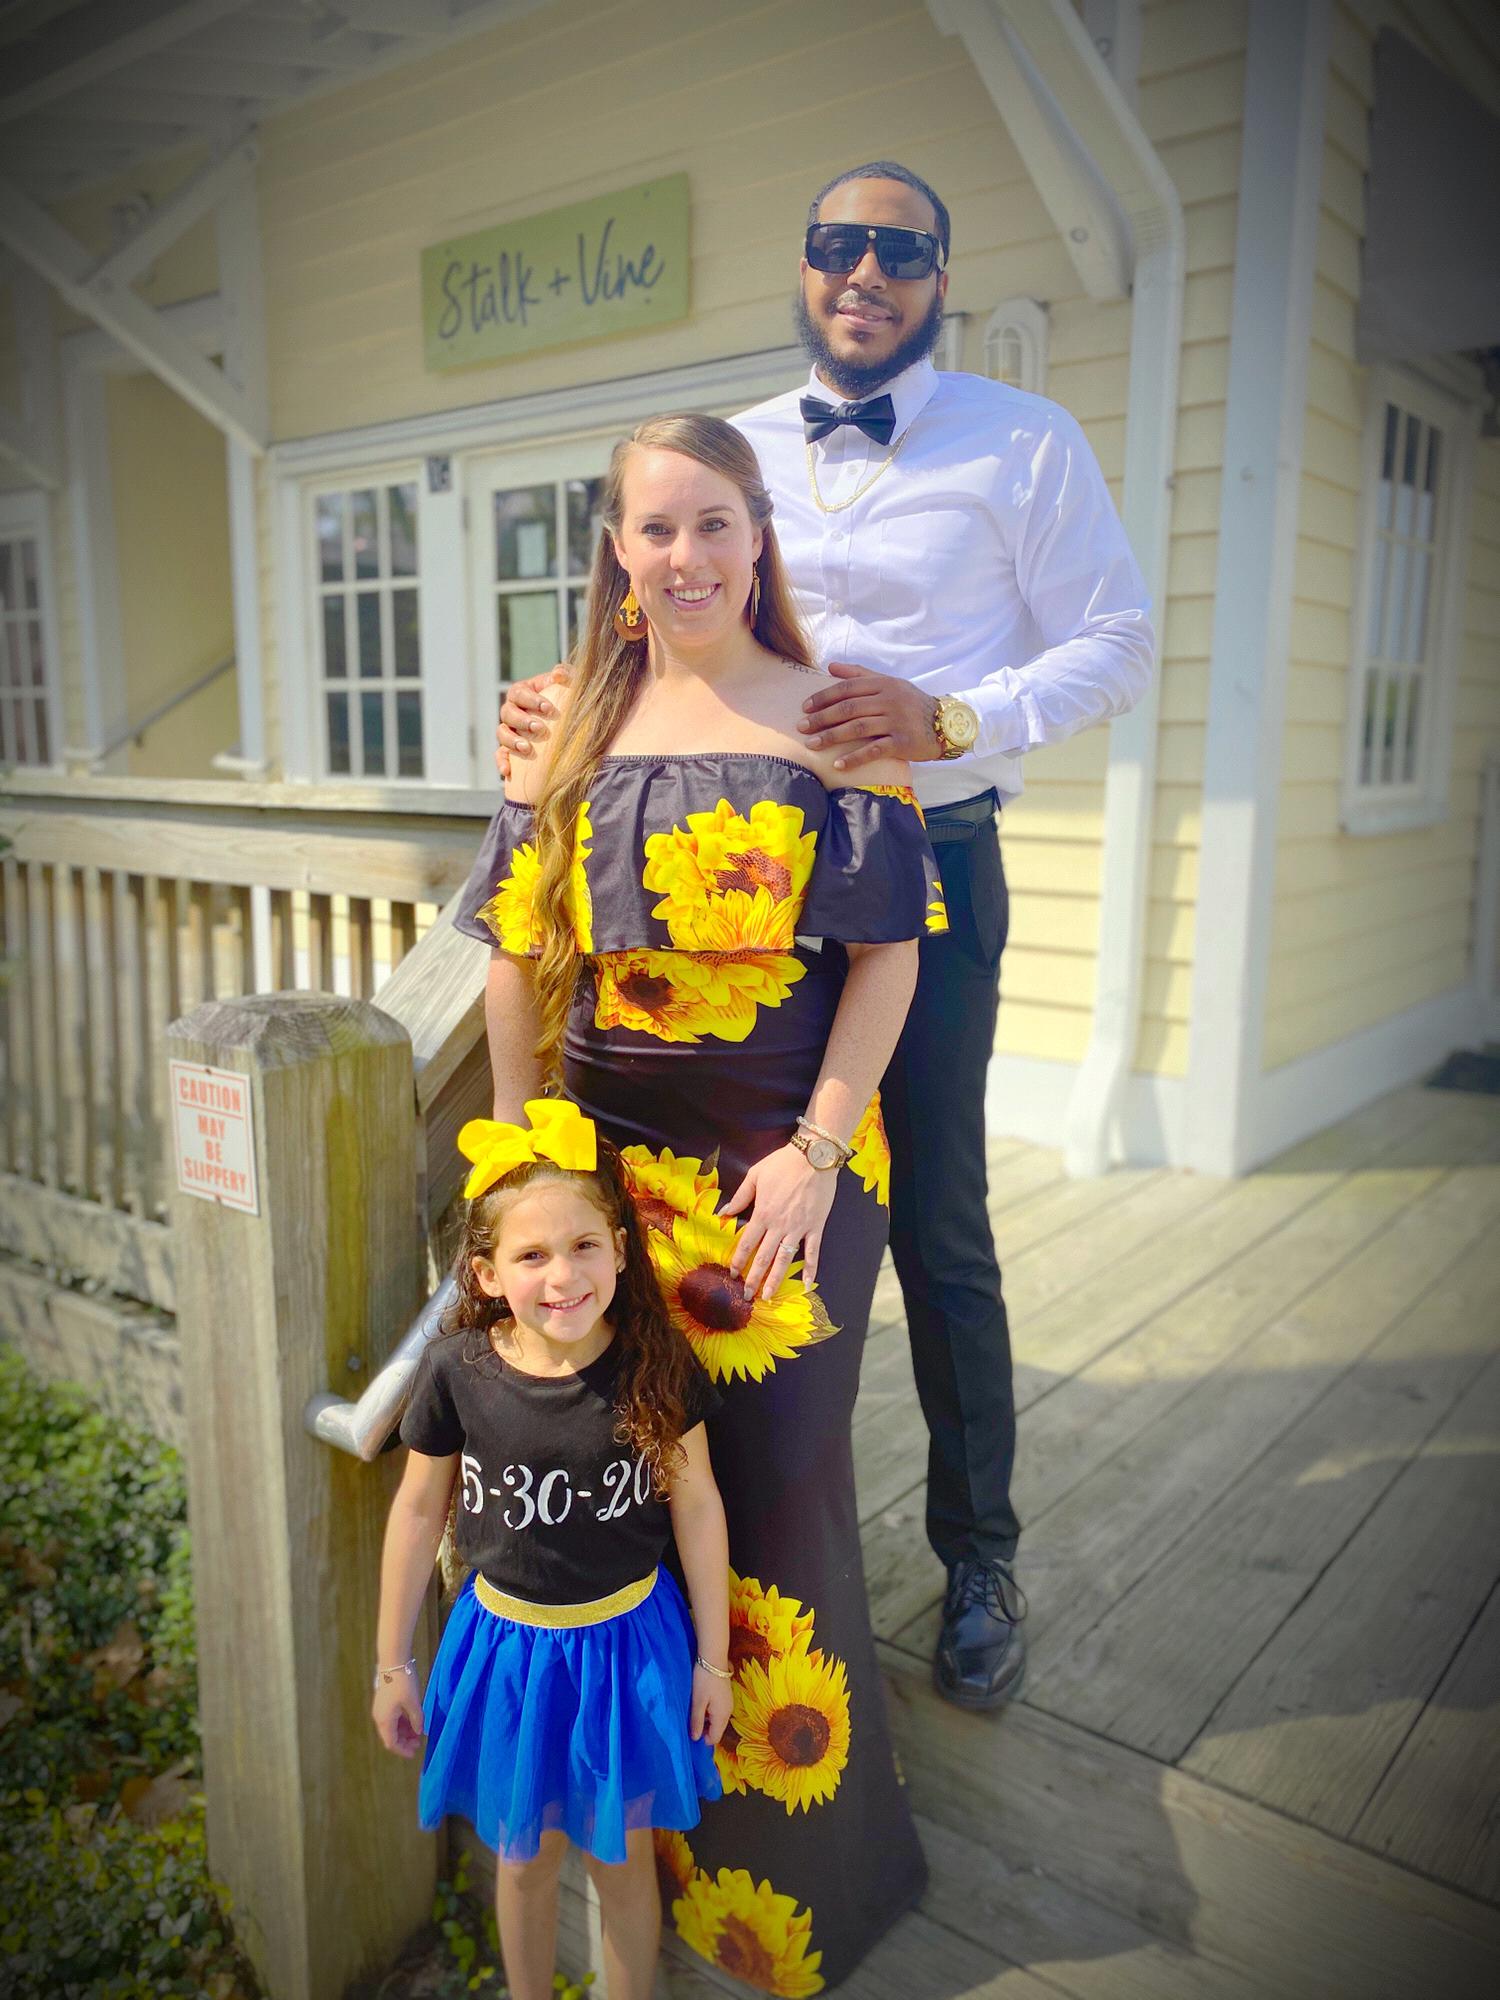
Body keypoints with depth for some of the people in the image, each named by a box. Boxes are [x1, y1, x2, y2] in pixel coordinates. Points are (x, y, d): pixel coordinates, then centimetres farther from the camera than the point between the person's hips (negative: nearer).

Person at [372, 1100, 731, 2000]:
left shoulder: (657, 1362, -19)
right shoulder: (457, 1370, -19)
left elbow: (697, 1502, -7)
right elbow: (419, 1510, -4)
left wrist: (713, 1655, 1)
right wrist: (392, 1663, 5)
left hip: (629, 1638, -1)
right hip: (509, 1644, 1)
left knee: (621, 1858, 20)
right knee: (527, 1859, 23)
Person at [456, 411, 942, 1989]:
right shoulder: (572, 729, 7)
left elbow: (886, 952, -4)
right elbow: (517, 949, 6)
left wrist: (815, 1151, -11)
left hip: (785, 1163, -2)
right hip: (604, 1157, 3)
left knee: (773, 1463, 4)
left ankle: (785, 1810, 30)